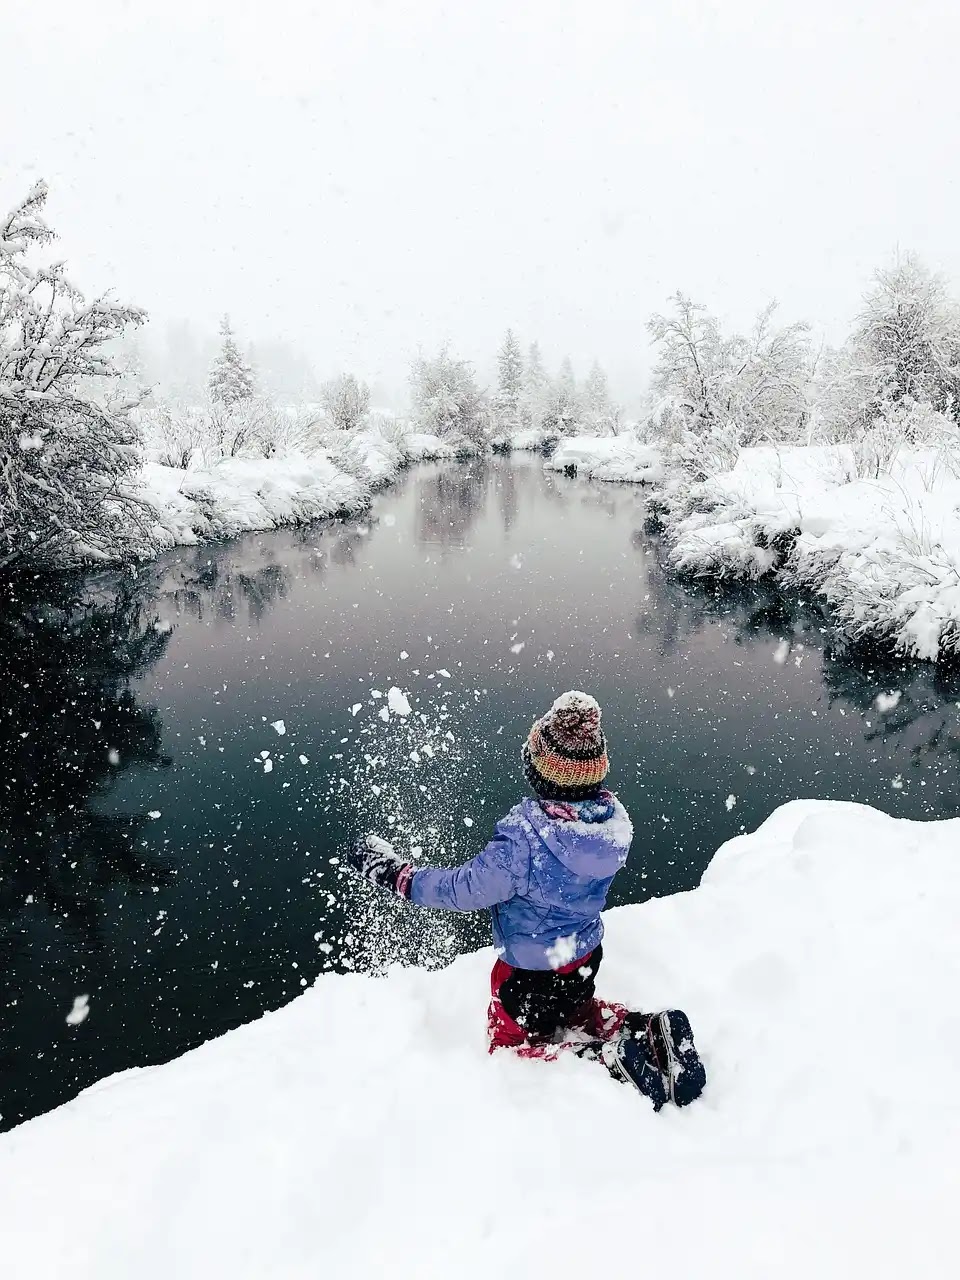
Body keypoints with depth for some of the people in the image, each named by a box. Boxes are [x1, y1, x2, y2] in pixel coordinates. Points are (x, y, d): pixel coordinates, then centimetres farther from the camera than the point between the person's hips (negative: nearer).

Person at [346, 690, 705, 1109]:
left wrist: (395, 873, -14)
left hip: (532, 971, -6)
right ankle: (648, 1030, 11)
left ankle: (606, 1058, -3)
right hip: (587, 953, 7)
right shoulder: (613, 816, -17)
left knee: (509, 1048, 18)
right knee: (574, 1011, 35)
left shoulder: (523, 841, -36)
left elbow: (464, 888, -25)